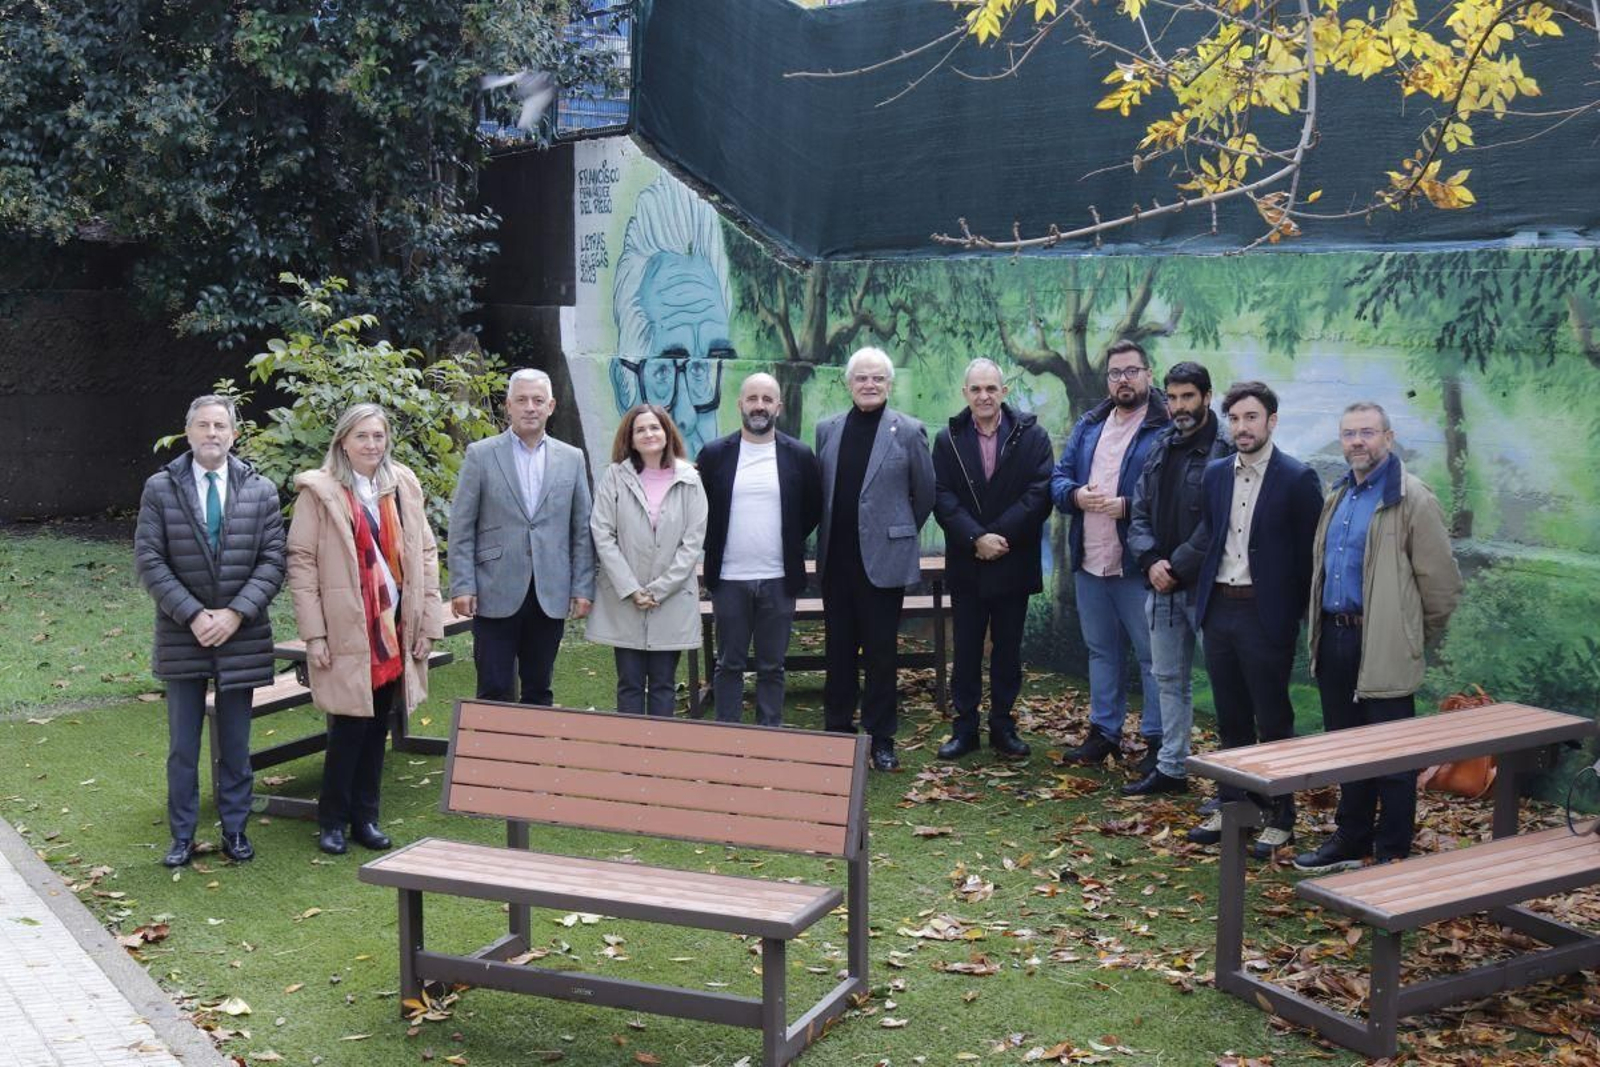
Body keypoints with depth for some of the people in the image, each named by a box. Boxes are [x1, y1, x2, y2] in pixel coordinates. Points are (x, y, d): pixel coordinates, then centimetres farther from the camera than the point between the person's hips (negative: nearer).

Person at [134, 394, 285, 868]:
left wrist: (235, 613, -13)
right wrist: (193, 615, -13)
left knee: (235, 744, 10)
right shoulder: (160, 489, 0)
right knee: (182, 746, 7)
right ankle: (182, 836, 18)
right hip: (182, 635, 0)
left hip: (241, 635, 1)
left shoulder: (261, 491, 2)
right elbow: (149, 560, -4)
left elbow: (272, 561, -1)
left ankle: (235, 830, 20)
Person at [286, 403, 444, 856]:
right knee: (349, 725, -3)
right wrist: (313, 633, -11)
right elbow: (301, 561, -6)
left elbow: (424, 554, 11)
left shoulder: (402, 486, 10)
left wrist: (426, 623, 5)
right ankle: (332, 820, 12)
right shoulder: (319, 491, -3)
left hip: (394, 627, 4)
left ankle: (365, 818, 20)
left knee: (378, 725, 9)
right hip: (346, 629, -4)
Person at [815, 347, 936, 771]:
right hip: (836, 559, 3)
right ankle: (837, 728, 21)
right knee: (838, 650, 10)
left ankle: (881, 737, 13)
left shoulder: (908, 431, -2)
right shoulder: (827, 430, 8)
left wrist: (900, 532, 9)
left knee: (881, 652, 3)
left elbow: (925, 494, 4)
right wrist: (828, 535, 13)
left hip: (883, 559, -3)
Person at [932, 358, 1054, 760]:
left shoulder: (1032, 436, -1)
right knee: (966, 649, 7)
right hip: (966, 565, 1)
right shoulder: (948, 440, 3)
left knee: (1008, 649, 9)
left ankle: (1003, 727, 19)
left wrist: (997, 535, -17)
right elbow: (942, 497, -4)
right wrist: (976, 538, -17)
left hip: (1014, 562, -1)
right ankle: (965, 727, 16)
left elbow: (1040, 494, -9)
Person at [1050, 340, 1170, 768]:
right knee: (1101, 650, 17)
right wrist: (1075, 495, -9)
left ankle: (1158, 740, 10)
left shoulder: (1167, 428, -9)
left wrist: (1127, 506, -22)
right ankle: (1104, 731, 28)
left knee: (1152, 653, 1)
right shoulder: (1088, 425, 13)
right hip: (1089, 561, 7)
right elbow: (1059, 476, 12)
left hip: (1138, 565, -7)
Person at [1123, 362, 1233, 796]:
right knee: (1169, 678, 16)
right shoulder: (1160, 449, 12)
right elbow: (1140, 513, 12)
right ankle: (1171, 767, 28)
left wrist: (1178, 568, -15)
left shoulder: (1226, 451, -12)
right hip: (1163, 586, 8)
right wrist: (1151, 561, -4)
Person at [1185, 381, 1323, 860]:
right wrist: (1204, 600, 9)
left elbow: (1309, 554, -6)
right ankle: (1231, 806, 27)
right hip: (1218, 609, 5)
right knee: (1231, 719, 15)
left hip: (1266, 615, -5)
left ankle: (1280, 820, 14)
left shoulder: (1298, 479, -8)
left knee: (1273, 722, 4)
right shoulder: (1215, 474, 8)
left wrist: (1297, 615, -8)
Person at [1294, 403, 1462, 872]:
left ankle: (1393, 852, 12)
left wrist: (1420, 636, -1)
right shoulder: (1339, 496, 14)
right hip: (1334, 637, 8)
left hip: (1383, 645, -8)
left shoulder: (1411, 499, -12)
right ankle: (1351, 839, 28)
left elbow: (1440, 579, -11)